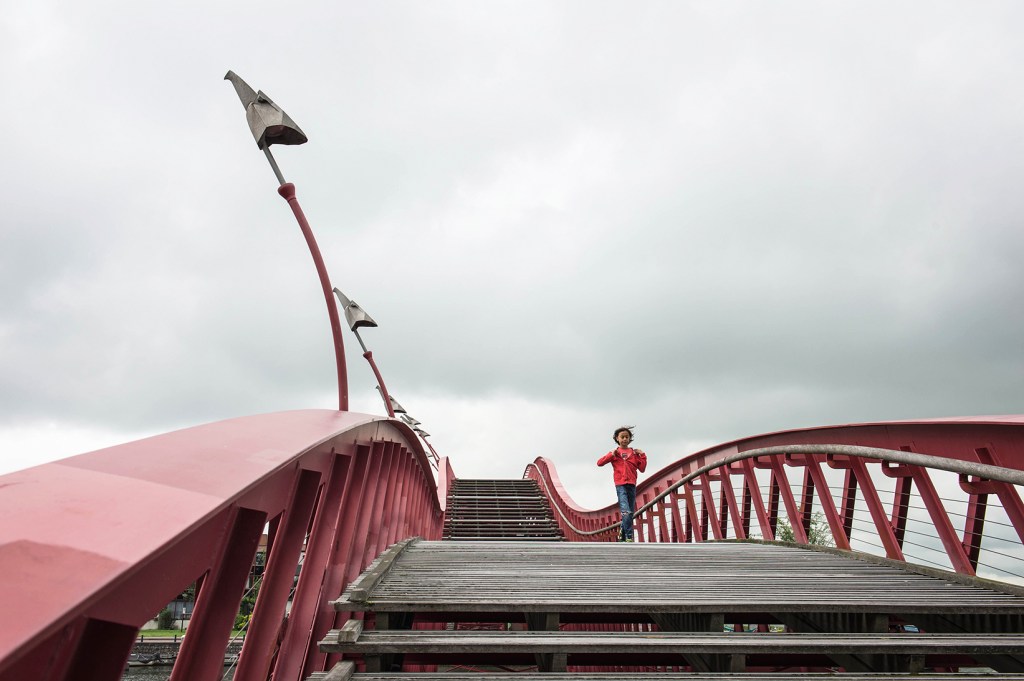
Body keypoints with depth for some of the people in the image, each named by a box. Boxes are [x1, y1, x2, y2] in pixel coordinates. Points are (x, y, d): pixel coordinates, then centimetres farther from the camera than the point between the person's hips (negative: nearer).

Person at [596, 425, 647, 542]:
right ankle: (629, 538, -13)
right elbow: (599, 463, 1)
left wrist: (643, 456, -1)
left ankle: (622, 534, 26)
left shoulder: (634, 453, 11)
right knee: (626, 512, -17)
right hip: (620, 485, -3)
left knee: (630, 513, 9)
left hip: (632, 485, 3)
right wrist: (611, 455, -9)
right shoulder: (615, 453, 8)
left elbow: (642, 469, 9)